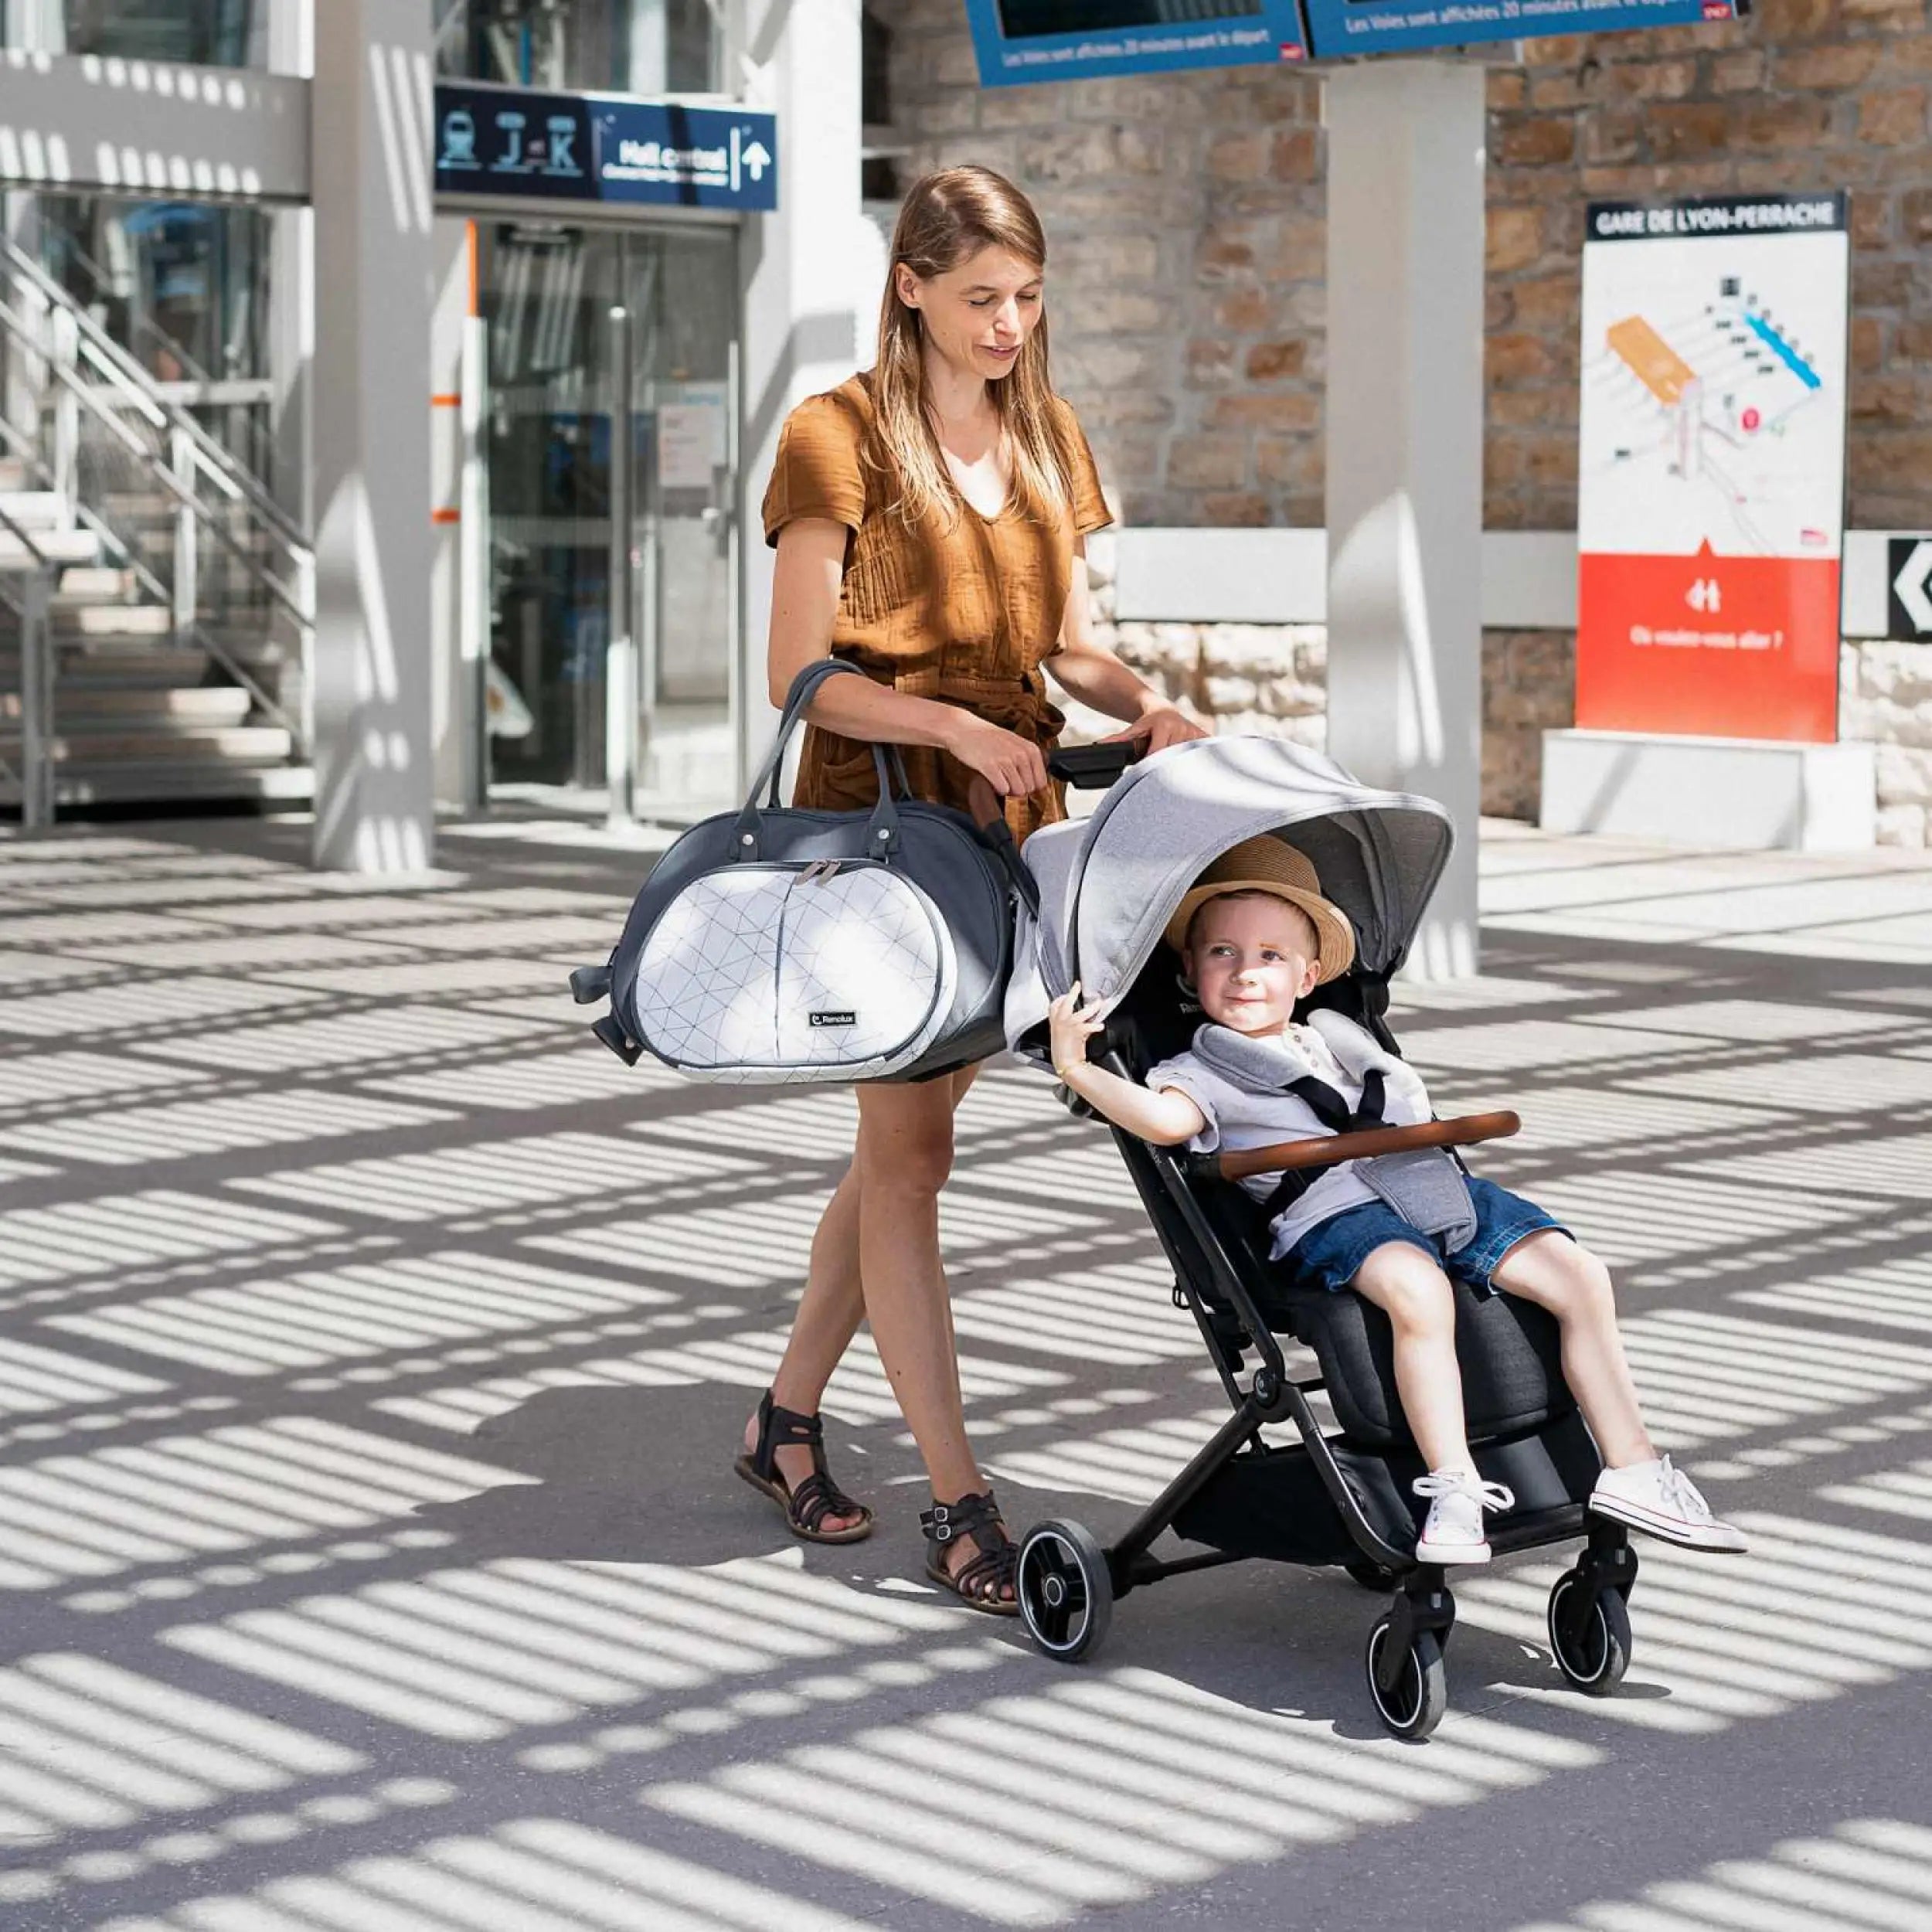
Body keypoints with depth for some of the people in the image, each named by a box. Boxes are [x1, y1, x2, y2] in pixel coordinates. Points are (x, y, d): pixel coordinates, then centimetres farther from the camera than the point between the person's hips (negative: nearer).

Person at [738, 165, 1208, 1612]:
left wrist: (1145, 706, -7)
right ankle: (960, 1500, -9)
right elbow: (801, 671, -10)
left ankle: (787, 1416, 26)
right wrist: (951, 725, -23)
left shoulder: (1047, 440, 14)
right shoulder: (841, 436, -6)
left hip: (1009, 825, 7)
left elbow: (1068, 643, 14)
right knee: (909, 1149, -8)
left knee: (909, 1139, 11)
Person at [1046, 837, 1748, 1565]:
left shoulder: (1339, 1038, 29)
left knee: (1579, 1274, -5)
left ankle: (1630, 1465, -2)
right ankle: (1453, 1486, -36)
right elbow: (1166, 1118, -14)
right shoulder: (1203, 1071, 9)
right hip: (1331, 1213, -7)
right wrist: (1075, 1070, -22)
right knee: (1417, 1289, -38)